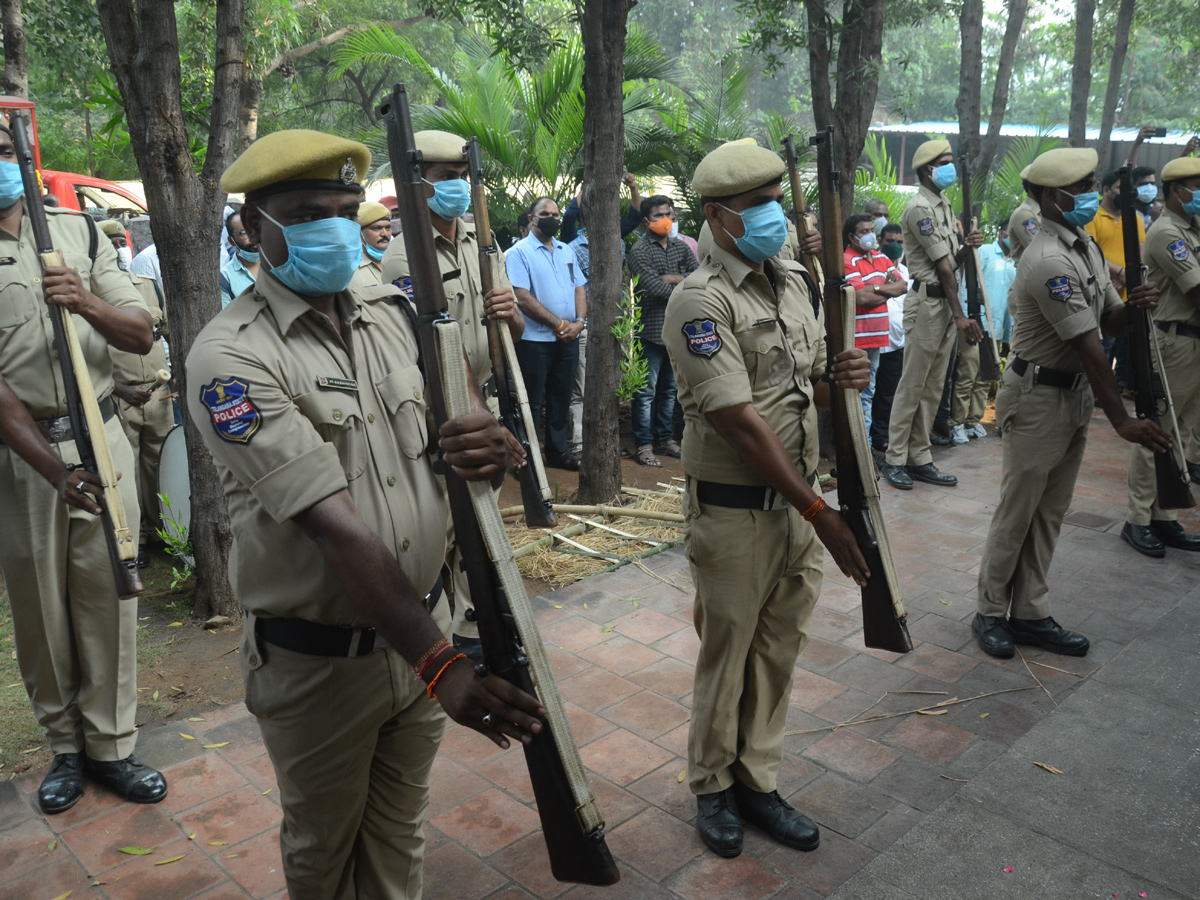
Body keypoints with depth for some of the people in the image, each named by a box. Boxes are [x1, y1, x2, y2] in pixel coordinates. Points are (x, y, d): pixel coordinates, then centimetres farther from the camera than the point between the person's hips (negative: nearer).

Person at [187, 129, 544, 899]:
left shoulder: (392, 320, 3)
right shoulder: (232, 357, -17)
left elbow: (460, 442, 6)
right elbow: (336, 526, -26)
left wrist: (487, 452, -19)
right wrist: (442, 665, -30)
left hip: (422, 624, 5)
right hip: (317, 661, -4)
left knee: (399, 836, 23)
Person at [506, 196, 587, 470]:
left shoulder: (566, 251, 14)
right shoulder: (519, 252, -6)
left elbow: (579, 288, 12)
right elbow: (522, 297, -15)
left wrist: (579, 321, -7)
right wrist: (559, 324, -14)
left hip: (568, 340, 6)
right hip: (535, 341, -6)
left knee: (561, 398, 13)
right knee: (532, 402, 1)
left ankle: (557, 451, 25)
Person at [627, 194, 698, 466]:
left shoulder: (680, 247, 13)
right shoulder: (640, 250, -6)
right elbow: (654, 287, -18)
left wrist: (673, 278, -13)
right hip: (651, 329, -6)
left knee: (669, 388, 14)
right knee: (647, 390, -3)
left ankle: (664, 438, 25)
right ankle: (643, 444, 5)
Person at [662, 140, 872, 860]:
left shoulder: (794, 281, 9)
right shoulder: (701, 301, -16)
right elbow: (742, 422, -21)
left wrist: (842, 377, -8)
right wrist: (819, 512, -19)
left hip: (799, 497, 7)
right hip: (735, 509, -7)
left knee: (780, 649, 15)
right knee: (727, 650, 9)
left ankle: (758, 780, 33)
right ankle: (713, 785, 31)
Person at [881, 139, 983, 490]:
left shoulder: (944, 205, 18)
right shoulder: (920, 208, -11)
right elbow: (942, 266, -15)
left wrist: (967, 247, -3)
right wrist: (960, 316, -16)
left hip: (947, 301, 9)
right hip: (928, 300, -9)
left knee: (934, 387, 10)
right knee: (912, 384, -4)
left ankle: (919, 458, 17)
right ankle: (895, 459, 4)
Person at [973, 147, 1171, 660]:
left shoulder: (1087, 247, 10)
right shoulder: (1050, 261, -21)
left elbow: (1109, 322, 11)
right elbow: (1088, 346, -23)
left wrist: (1133, 307, -13)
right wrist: (1122, 421, -21)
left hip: (1075, 394, 9)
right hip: (1038, 396, -9)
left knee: (1049, 513, 13)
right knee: (1017, 512, 2)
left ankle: (1030, 614, 23)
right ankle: (991, 613, 17)